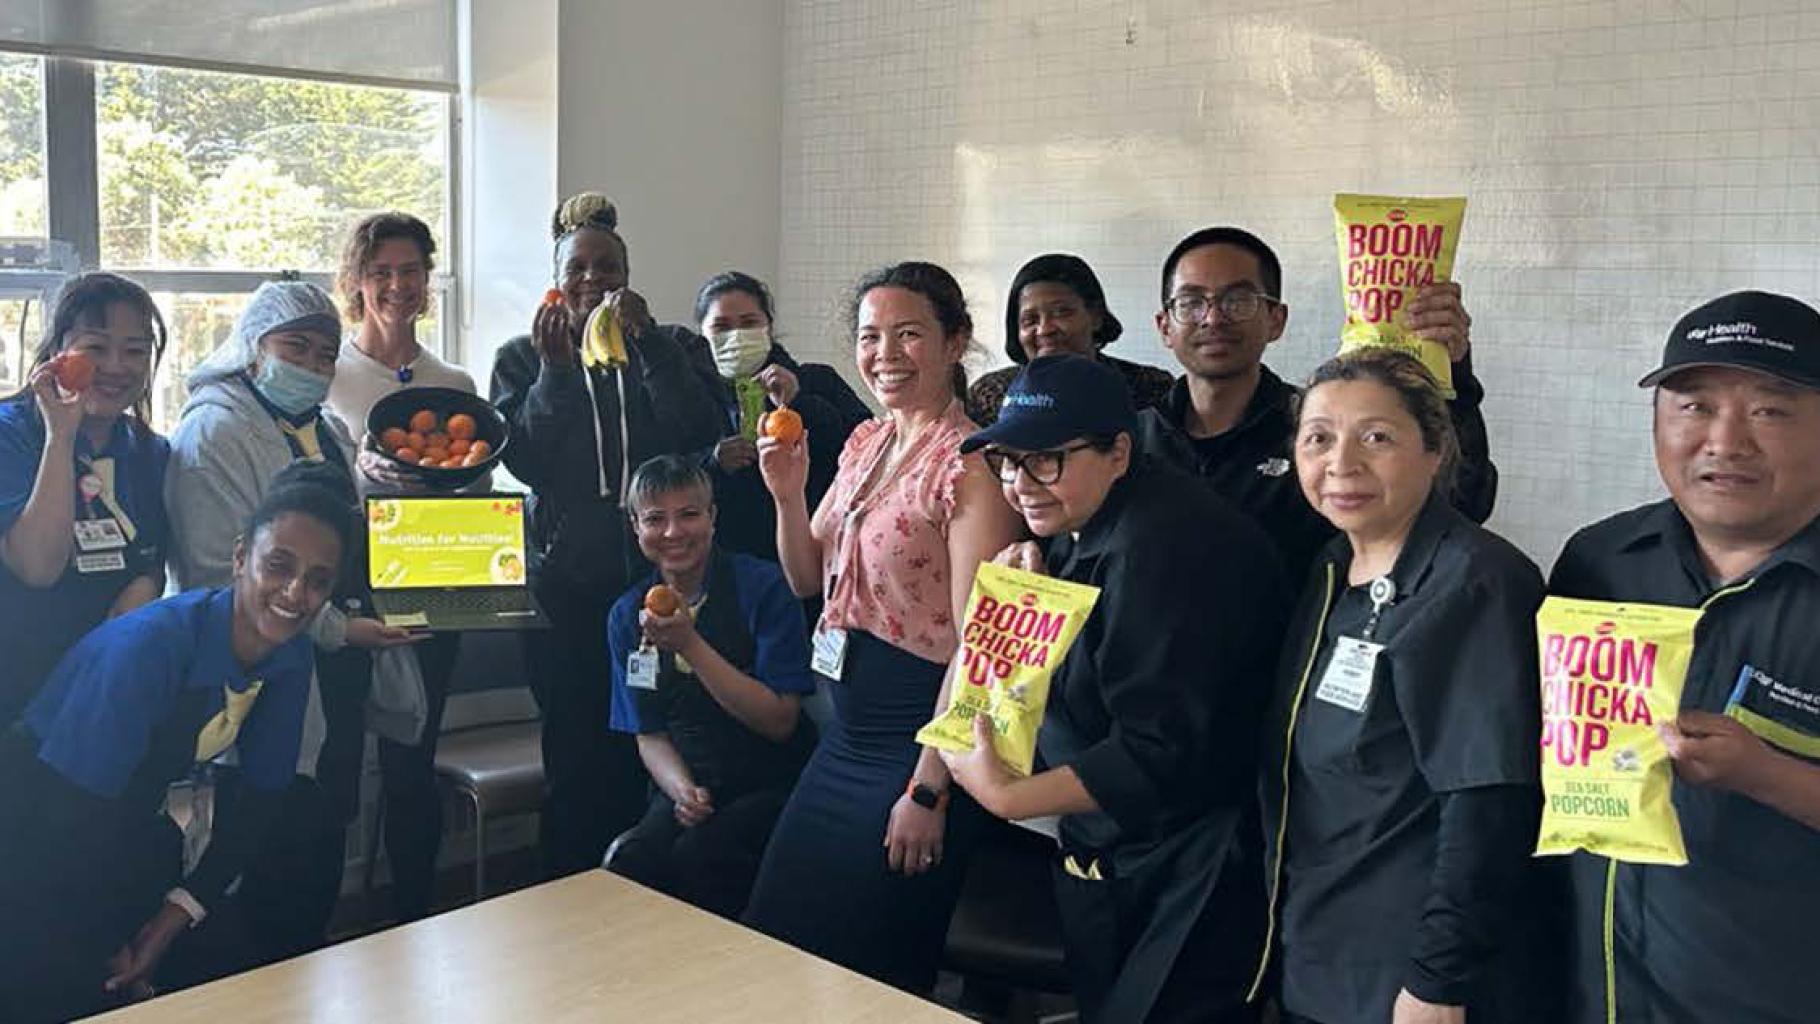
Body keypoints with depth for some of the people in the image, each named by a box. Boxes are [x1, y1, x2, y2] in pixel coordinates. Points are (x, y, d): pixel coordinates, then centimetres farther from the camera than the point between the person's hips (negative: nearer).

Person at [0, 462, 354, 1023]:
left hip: (123, 826, 6)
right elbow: (69, 814, -26)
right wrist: (112, 951, -15)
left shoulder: (292, 657, -10)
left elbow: (264, 796, -1)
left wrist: (181, 910, -11)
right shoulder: (149, 645, -29)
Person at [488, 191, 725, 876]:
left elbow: (700, 436, -9)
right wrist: (555, 367, -12)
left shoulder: (671, 349, 9)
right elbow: (524, 460, -3)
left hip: (655, 578, 0)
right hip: (565, 585, 0)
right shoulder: (522, 358, 11)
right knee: (573, 754, 3)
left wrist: (647, 341, -15)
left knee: (645, 754, 1)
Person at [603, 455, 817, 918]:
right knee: (630, 863, -27)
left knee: (696, 858, -30)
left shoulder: (762, 587, -8)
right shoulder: (627, 615, 7)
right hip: (691, 787, 3)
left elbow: (780, 720, -12)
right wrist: (682, 789, -12)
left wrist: (691, 645, -20)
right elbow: (649, 735, 10)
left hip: (772, 787, -3)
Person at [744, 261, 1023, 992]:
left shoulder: (970, 462, -17)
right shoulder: (864, 443, 8)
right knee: (775, 939, 16)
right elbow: (806, 580, 14)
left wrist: (930, 789, -20)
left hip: (919, 736, -8)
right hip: (846, 733, 8)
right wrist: (788, 496, -5)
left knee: (872, 970, 7)